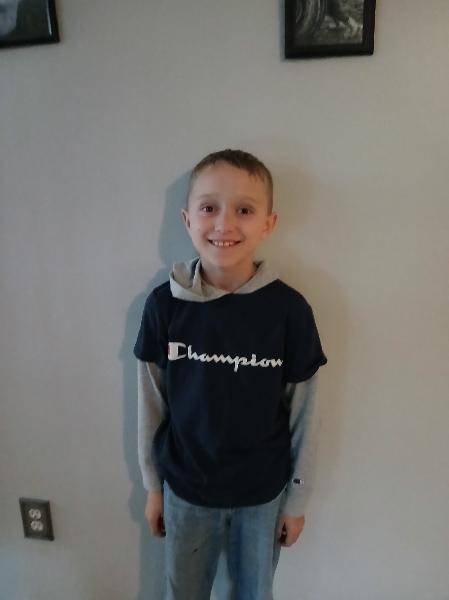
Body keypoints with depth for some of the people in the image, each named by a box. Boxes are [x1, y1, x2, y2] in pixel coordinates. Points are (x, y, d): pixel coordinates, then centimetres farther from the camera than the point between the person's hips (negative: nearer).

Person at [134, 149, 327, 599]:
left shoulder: (289, 309, -18)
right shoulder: (163, 304, -15)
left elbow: (303, 412, -8)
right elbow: (150, 403, -4)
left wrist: (297, 498, 1)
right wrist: (152, 486, 5)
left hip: (263, 492, 0)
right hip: (185, 488, 1)